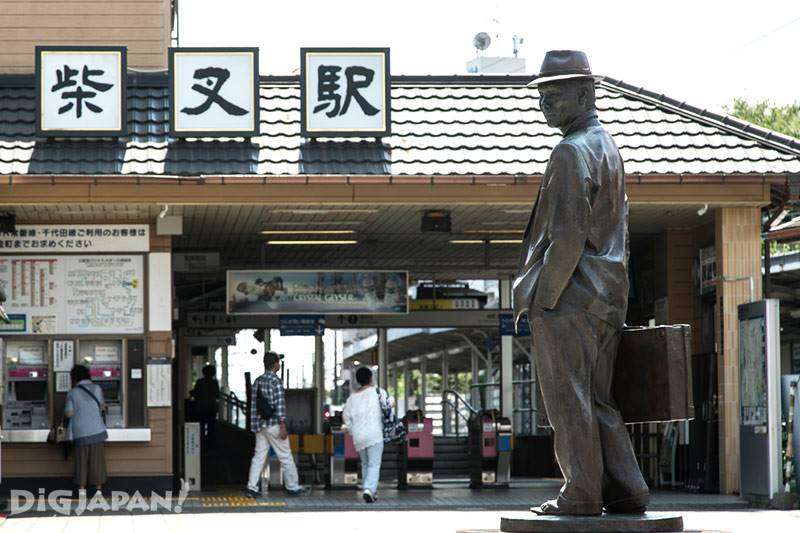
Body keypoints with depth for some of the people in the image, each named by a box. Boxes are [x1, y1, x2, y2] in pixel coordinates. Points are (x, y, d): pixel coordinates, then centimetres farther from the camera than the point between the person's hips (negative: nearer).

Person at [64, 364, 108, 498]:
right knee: (97, 460, 7)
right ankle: (98, 488, 7)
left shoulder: (73, 393, -5)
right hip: (96, 430, 1)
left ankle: (81, 488, 5)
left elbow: (69, 414, -5)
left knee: (81, 460, 8)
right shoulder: (97, 389, 0)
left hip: (80, 432, -1)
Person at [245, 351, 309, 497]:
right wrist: (283, 426, -17)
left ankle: (252, 487, 1)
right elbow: (279, 405, -17)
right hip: (273, 425, -7)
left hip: (259, 425, 7)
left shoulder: (257, 381, 10)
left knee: (259, 456, 7)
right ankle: (293, 487, 8)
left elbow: (253, 404, 13)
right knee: (285, 457, 2)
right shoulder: (275, 381, -13)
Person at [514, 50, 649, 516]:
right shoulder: (608, 147, 17)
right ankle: (625, 491, 11)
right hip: (607, 298, 9)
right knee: (597, 400, 12)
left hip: (567, 300, -9)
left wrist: (539, 298, -14)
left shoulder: (573, 152, -13)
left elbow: (568, 238, -19)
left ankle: (581, 494, -1)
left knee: (569, 401, -3)